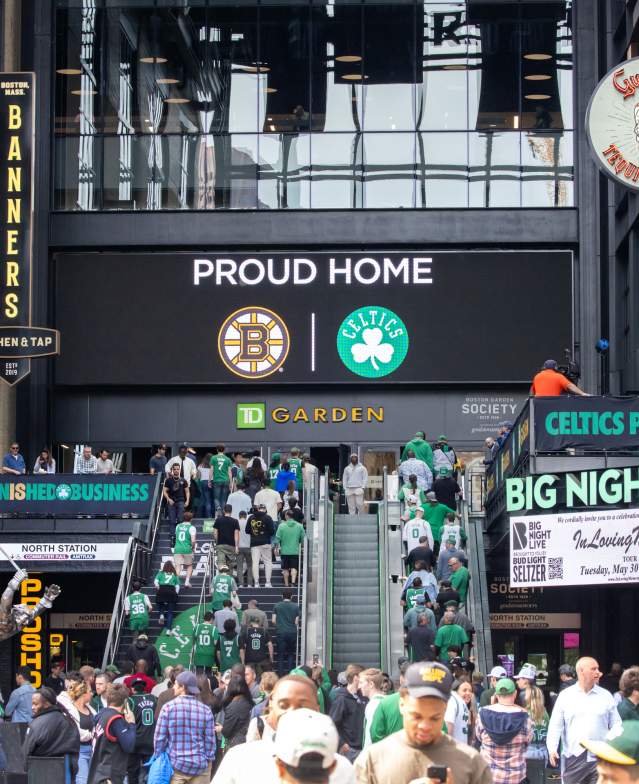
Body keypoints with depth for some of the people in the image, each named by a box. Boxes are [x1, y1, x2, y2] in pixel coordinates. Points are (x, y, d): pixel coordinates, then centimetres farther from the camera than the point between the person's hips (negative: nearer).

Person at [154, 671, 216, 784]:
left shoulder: (168, 707, -8)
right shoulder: (205, 710, -2)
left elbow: (159, 737, -5)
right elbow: (210, 741, -1)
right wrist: (209, 760, 10)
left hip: (175, 766, -1)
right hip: (200, 766, 1)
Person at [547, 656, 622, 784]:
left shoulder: (606, 696, 6)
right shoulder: (565, 696, 3)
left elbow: (616, 725, 7)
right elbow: (556, 725, 2)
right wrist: (552, 748, -11)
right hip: (573, 758, 0)